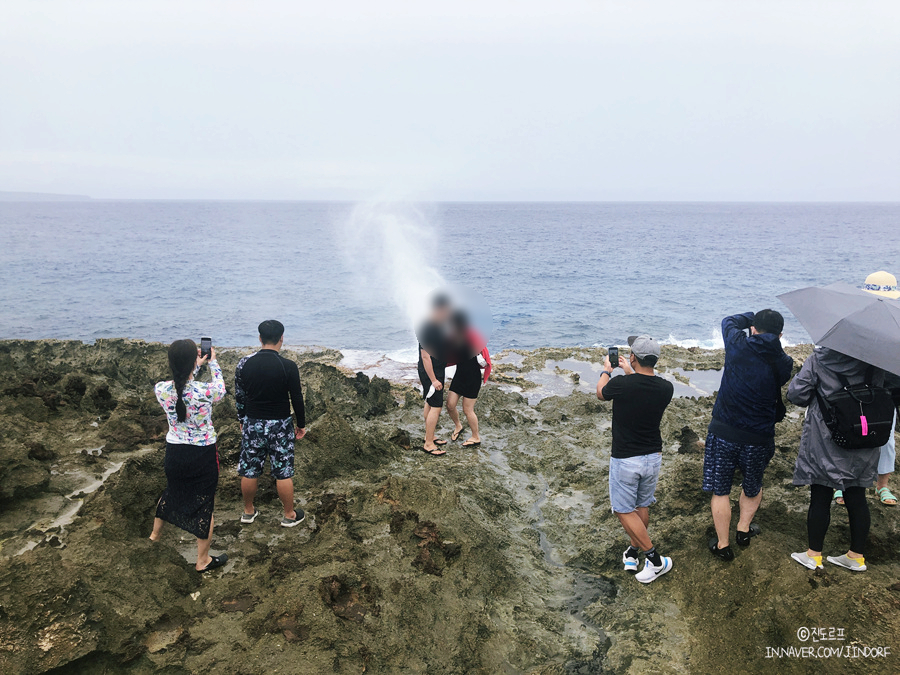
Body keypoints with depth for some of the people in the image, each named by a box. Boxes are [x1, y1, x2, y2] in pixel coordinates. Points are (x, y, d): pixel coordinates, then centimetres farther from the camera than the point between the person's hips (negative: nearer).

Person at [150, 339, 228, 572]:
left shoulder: (161, 390, -15)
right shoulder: (205, 391, -25)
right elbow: (221, 388, 0)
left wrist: (195, 367, 18)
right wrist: (213, 362, 12)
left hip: (175, 452, 4)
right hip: (204, 455, -4)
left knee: (171, 491, 31)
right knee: (205, 504, 12)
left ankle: (154, 535, 54)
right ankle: (203, 561, 25)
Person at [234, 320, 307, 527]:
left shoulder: (244, 364, -5)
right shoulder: (288, 366, -15)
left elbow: (239, 397, 4)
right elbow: (297, 398, -8)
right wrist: (301, 424, 5)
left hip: (252, 424, 3)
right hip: (280, 425, -3)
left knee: (249, 470, 15)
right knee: (283, 472, 8)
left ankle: (248, 512, 31)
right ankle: (289, 515, 20)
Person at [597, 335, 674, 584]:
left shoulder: (621, 384, -22)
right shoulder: (666, 388, -10)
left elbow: (601, 393, 3)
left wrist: (606, 370, 21)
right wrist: (630, 373, 25)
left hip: (625, 459, -5)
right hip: (653, 457, 5)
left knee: (624, 510, 8)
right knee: (642, 506, 21)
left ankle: (655, 560, 7)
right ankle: (633, 553, 33)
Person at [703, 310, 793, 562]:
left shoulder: (738, 346, -9)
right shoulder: (783, 363, -7)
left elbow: (728, 321, 10)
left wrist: (753, 317, 21)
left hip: (723, 431, -1)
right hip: (759, 437, 1)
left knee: (720, 490, 11)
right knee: (753, 486, 28)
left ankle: (722, 545, 17)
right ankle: (744, 529, 39)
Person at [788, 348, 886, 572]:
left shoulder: (819, 359, -14)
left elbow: (796, 394, -11)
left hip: (825, 443, -3)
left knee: (820, 498, 7)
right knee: (856, 498, 13)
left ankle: (814, 555, 18)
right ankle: (857, 556, 25)